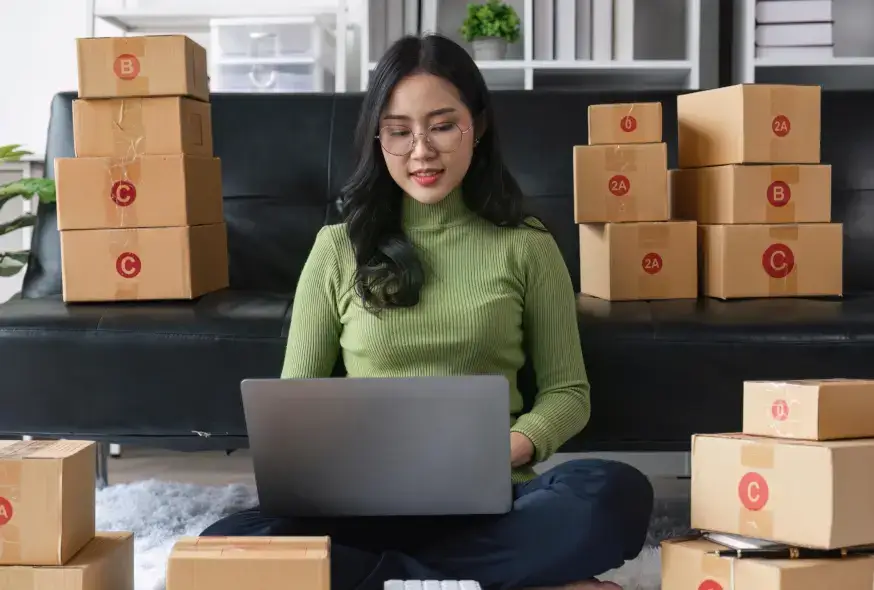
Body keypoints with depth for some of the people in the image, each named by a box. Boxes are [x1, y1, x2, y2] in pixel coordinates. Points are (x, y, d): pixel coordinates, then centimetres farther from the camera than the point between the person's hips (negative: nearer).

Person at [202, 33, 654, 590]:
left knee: (616, 495, -33)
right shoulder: (338, 247, 9)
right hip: (367, 502, 1)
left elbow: (567, 391, 10)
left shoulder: (525, 244, 7)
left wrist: (514, 447, -11)